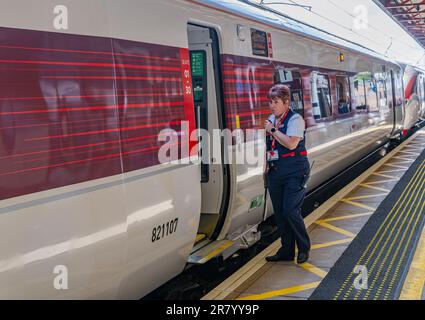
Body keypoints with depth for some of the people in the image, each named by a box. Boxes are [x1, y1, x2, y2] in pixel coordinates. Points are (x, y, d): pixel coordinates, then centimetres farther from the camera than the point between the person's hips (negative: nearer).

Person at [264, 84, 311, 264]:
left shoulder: (295, 119, -8)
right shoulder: (271, 120, 13)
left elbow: (291, 143, -22)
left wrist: (273, 130, -13)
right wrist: (268, 167, 18)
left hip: (294, 170, -7)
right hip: (275, 171, 7)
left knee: (290, 211, -12)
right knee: (279, 213, 8)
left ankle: (304, 248, 9)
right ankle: (286, 251, 19)